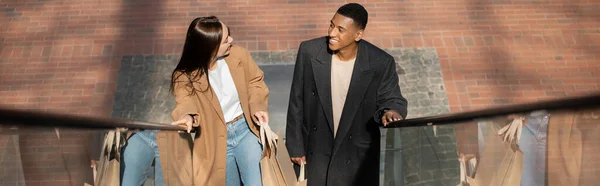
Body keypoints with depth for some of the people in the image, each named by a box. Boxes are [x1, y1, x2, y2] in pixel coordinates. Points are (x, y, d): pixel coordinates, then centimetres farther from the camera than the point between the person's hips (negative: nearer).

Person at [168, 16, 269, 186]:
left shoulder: (238, 55, -10)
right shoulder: (185, 76, -16)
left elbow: (255, 81, 3)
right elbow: (186, 103, -27)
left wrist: (257, 107, -15)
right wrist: (187, 116, -52)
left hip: (245, 129, 1)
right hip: (216, 140, -1)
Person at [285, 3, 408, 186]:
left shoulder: (380, 63, -16)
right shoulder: (309, 52, -12)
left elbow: (392, 99, -4)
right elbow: (297, 102, -4)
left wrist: (390, 111, -30)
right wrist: (295, 146, -1)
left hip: (358, 156, -1)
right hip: (315, 152, 2)